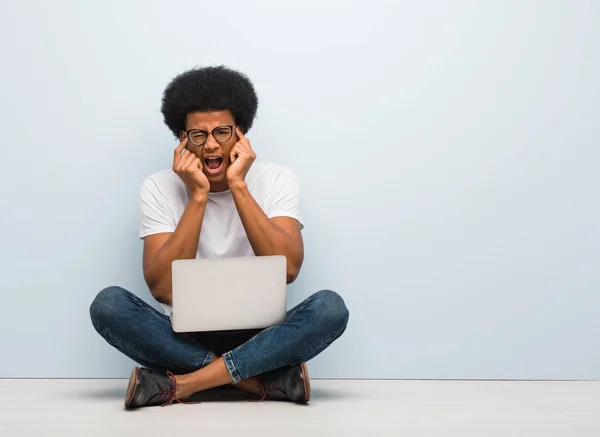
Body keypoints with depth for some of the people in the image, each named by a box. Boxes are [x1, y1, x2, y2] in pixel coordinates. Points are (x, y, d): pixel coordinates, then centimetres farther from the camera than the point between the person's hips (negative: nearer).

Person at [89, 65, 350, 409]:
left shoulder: (278, 180, -2)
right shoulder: (159, 188, -2)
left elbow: (288, 269, -18)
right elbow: (162, 288, -15)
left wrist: (238, 186, -19)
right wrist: (197, 196, -19)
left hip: (258, 338, 0)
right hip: (185, 340, 1)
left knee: (330, 307, -28)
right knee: (108, 305, -26)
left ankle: (180, 384, -26)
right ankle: (270, 378, -26)